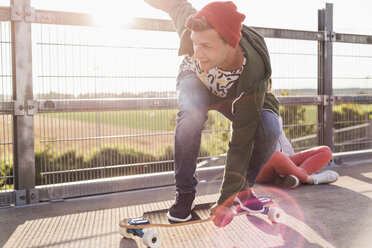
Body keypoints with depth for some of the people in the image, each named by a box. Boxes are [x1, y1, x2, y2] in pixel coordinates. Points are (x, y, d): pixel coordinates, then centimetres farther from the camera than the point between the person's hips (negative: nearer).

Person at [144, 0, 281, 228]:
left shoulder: (253, 72, -41)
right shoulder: (191, 28, -39)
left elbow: (242, 141, -37)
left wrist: (226, 200, -35)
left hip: (237, 98, 0)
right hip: (197, 83, 1)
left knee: (269, 129, -28)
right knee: (191, 113, -36)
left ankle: (242, 188, 0)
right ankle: (185, 194, -18)